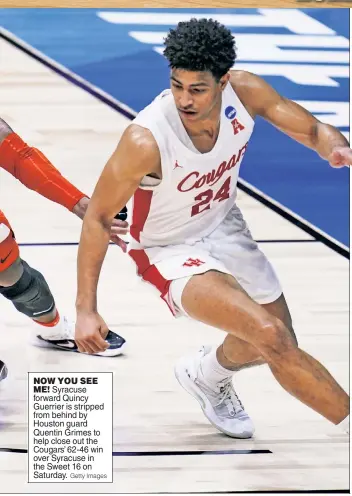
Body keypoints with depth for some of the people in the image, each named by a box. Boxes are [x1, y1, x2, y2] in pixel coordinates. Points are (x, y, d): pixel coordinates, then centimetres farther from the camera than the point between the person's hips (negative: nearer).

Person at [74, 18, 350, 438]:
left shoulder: (245, 92, -22)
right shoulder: (146, 140, -34)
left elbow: (312, 130, -6)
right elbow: (97, 217, -22)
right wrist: (86, 309, -23)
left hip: (225, 227, 6)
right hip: (170, 251, -6)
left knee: (276, 347, 21)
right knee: (270, 335, -26)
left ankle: (208, 374, 52)